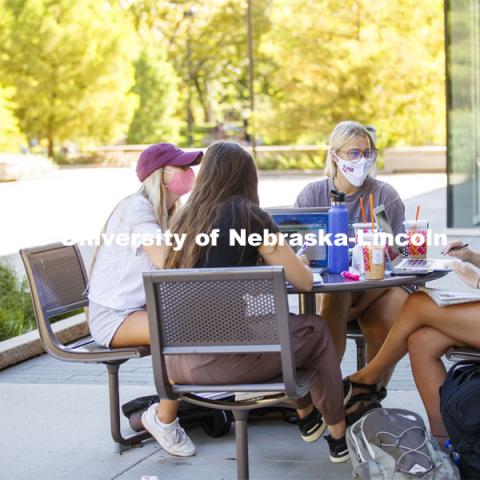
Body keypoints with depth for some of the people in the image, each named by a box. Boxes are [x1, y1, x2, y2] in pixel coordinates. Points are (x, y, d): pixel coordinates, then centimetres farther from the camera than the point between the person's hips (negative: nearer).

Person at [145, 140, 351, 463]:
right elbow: (305, 281, 0)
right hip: (230, 359, -6)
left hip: (179, 363, 6)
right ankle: (339, 438, 34)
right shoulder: (249, 216, -5)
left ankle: (307, 416, 48)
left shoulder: (184, 219, 10)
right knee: (315, 330, 22)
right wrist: (290, 260, 20)